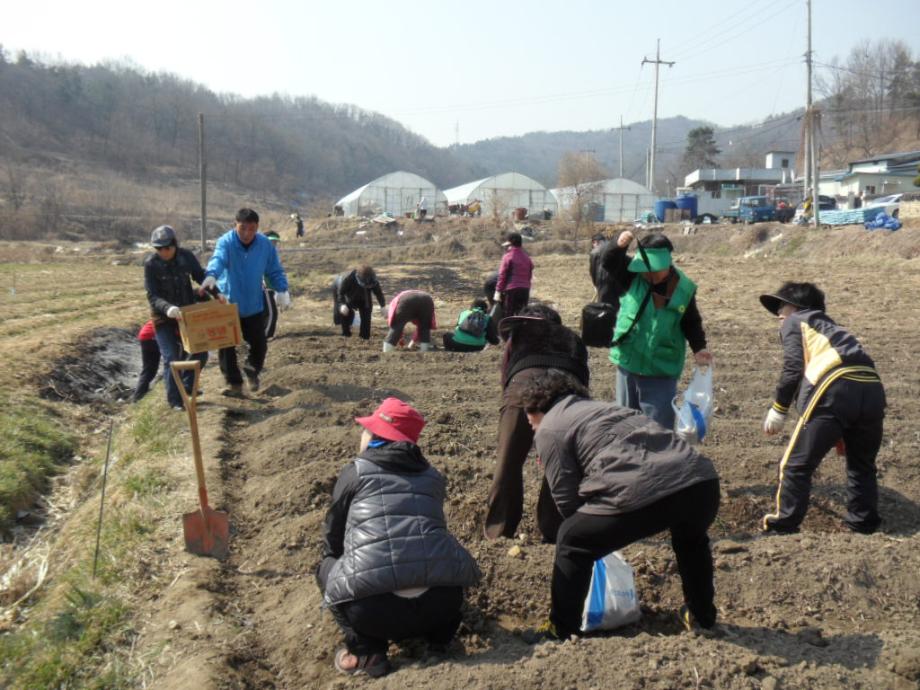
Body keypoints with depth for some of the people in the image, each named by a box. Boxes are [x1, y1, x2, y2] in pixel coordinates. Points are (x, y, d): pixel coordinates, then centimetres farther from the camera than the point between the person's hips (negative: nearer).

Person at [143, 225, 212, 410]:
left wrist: (216, 293, -18)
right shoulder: (151, 264, -16)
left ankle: (187, 387, 27)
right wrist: (168, 308, -40)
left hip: (187, 312, 4)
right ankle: (175, 400, 7)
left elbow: (201, 276, 0)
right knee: (171, 359, -6)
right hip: (163, 318, -3)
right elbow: (152, 296, -20)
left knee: (200, 352, 5)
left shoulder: (186, 256, -8)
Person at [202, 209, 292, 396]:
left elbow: (275, 271, 4)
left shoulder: (265, 244, -7)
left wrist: (282, 291, -10)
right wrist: (211, 275, -60)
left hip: (254, 306, 3)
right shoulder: (226, 242, -18)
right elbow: (218, 259, -40)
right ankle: (234, 383, 13)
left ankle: (252, 371, 38)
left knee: (259, 344, 10)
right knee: (226, 347, -1)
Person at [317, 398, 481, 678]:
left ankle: (367, 652, 10)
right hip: (444, 603, 5)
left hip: (376, 609, -4)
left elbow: (333, 535, 24)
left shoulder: (355, 472, 13)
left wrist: (331, 561, 47)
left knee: (327, 567, 26)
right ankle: (438, 633, 20)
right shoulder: (433, 477, 24)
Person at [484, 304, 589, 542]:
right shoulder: (573, 339, 38)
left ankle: (497, 534, 14)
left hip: (524, 383, -1)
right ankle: (553, 534, 19)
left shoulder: (518, 333, 34)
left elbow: (505, 376, 25)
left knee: (508, 464, 8)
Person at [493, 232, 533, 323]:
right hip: (525, 290, 6)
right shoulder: (527, 257, 13)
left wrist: (498, 291, -7)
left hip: (511, 289, -6)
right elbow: (529, 275, 13)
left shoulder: (508, 256, -6)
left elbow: (502, 275, -9)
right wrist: (526, 288, 17)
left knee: (507, 316, 0)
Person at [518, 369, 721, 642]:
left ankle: (561, 631, 22)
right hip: (702, 481, 8)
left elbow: (567, 499, 9)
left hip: (644, 493, -7)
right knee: (692, 540, 41)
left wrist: (588, 528, 27)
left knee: (572, 543, 16)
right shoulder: (600, 407, 35)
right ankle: (702, 617, 51)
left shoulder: (549, 430, 12)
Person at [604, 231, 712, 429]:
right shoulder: (634, 276, -6)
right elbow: (608, 264, -14)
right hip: (628, 364, 2)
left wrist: (699, 348, -13)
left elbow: (691, 323, 2)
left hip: (661, 372, -2)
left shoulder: (683, 290, -8)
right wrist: (619, 247, -33)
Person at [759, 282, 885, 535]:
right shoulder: (831, 327, 36)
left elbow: (793, 368, 1)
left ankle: (784, 525, 10)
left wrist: (778, 410, 8)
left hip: (835, 389, -7)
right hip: (873, 390, 7)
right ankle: (864, 524, 32)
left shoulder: (794, 323, 17)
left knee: (796, 464, 6)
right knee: (862, 465, 26)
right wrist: (841, 434, 35)